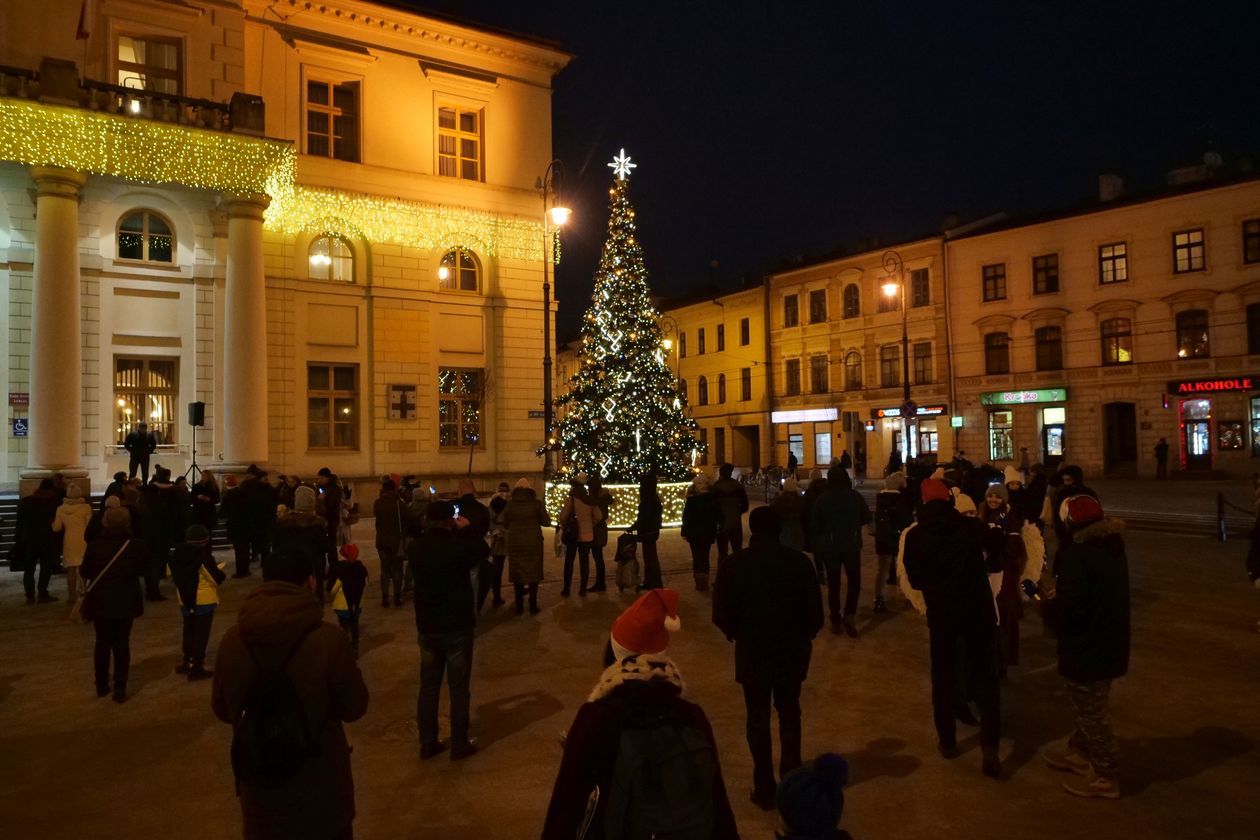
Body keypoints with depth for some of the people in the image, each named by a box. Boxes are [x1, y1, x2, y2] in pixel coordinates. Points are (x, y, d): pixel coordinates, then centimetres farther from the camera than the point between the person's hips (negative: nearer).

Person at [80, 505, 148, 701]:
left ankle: (102, 686, 27)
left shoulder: (95, 545, -14)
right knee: (122, 644, 10)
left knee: (103, 642, 17)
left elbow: (84, 572, -2)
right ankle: (120, 689, 9)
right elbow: (143, 569, 2)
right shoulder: (136, 546, -12)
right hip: (126, 601, 0)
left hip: (101, 601, 0)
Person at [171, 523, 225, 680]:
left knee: (189, 630, 21)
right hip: (204, 599, -6)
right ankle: (197, 668, 4)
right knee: (201, 633, 2)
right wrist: (223, 575, 3)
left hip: (185, 599, 6)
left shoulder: (177, 555, -1)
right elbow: (216, 578, -18)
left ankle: (187, 661, 31)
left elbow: (171, 574, 11)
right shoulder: (204, 557, -19)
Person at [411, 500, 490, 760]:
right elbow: (484, 550, 0)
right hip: (457, 626, -4)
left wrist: (429, 527, 10)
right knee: (458, 688, 8)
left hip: (427, 627, 4)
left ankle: (427, 743, 24)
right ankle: (459, 744, 17)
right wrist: (467, 529, 7)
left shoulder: (415, 547, -7)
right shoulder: (459, 546, -20)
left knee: (428, 687, 15)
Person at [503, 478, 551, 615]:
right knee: (533, 572, 7)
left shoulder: (510, 504, -1)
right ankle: (533, 606, 6)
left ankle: (519, 606, 12)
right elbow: (546, 522, -3)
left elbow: (505, 524, 6)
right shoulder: (537, 503, -4)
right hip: (533, 541, -1)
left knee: (517, 572, 10)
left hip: (515, 542, 1)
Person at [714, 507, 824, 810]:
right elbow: (815, 610, -6)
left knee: (758, 719, 13)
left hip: (752, 651, -1)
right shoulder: (799, 561, -9)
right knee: (789, 713, 22)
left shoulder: (736, 563, -12)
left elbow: (721, 614, -11)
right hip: (792, 650, 2)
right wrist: (803, 636, 12)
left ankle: (765, 790, 19)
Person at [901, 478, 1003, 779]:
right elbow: (998, 559, 4)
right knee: (985, 676, 8)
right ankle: (990, 748, 0)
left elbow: (914, 580, 0)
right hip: (978, 609, 0)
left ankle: (947, 741, 24)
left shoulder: (915, 536, -6)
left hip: (941, 612, 0)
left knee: (944, 676, 14)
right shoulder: (972, 526, -6)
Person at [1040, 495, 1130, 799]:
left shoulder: (1078, 554, -26)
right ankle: (1079, 753, 41)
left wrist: (1048, 604, -7)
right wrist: (1061, 595, 9)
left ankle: (1106, 777, 20)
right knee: (1091, 707, 25)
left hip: (1087, 648, -9)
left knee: (1091, 712, 7)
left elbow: (1068, 610, -27)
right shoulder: (1112, 546, 4)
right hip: (1108, 642, 9)